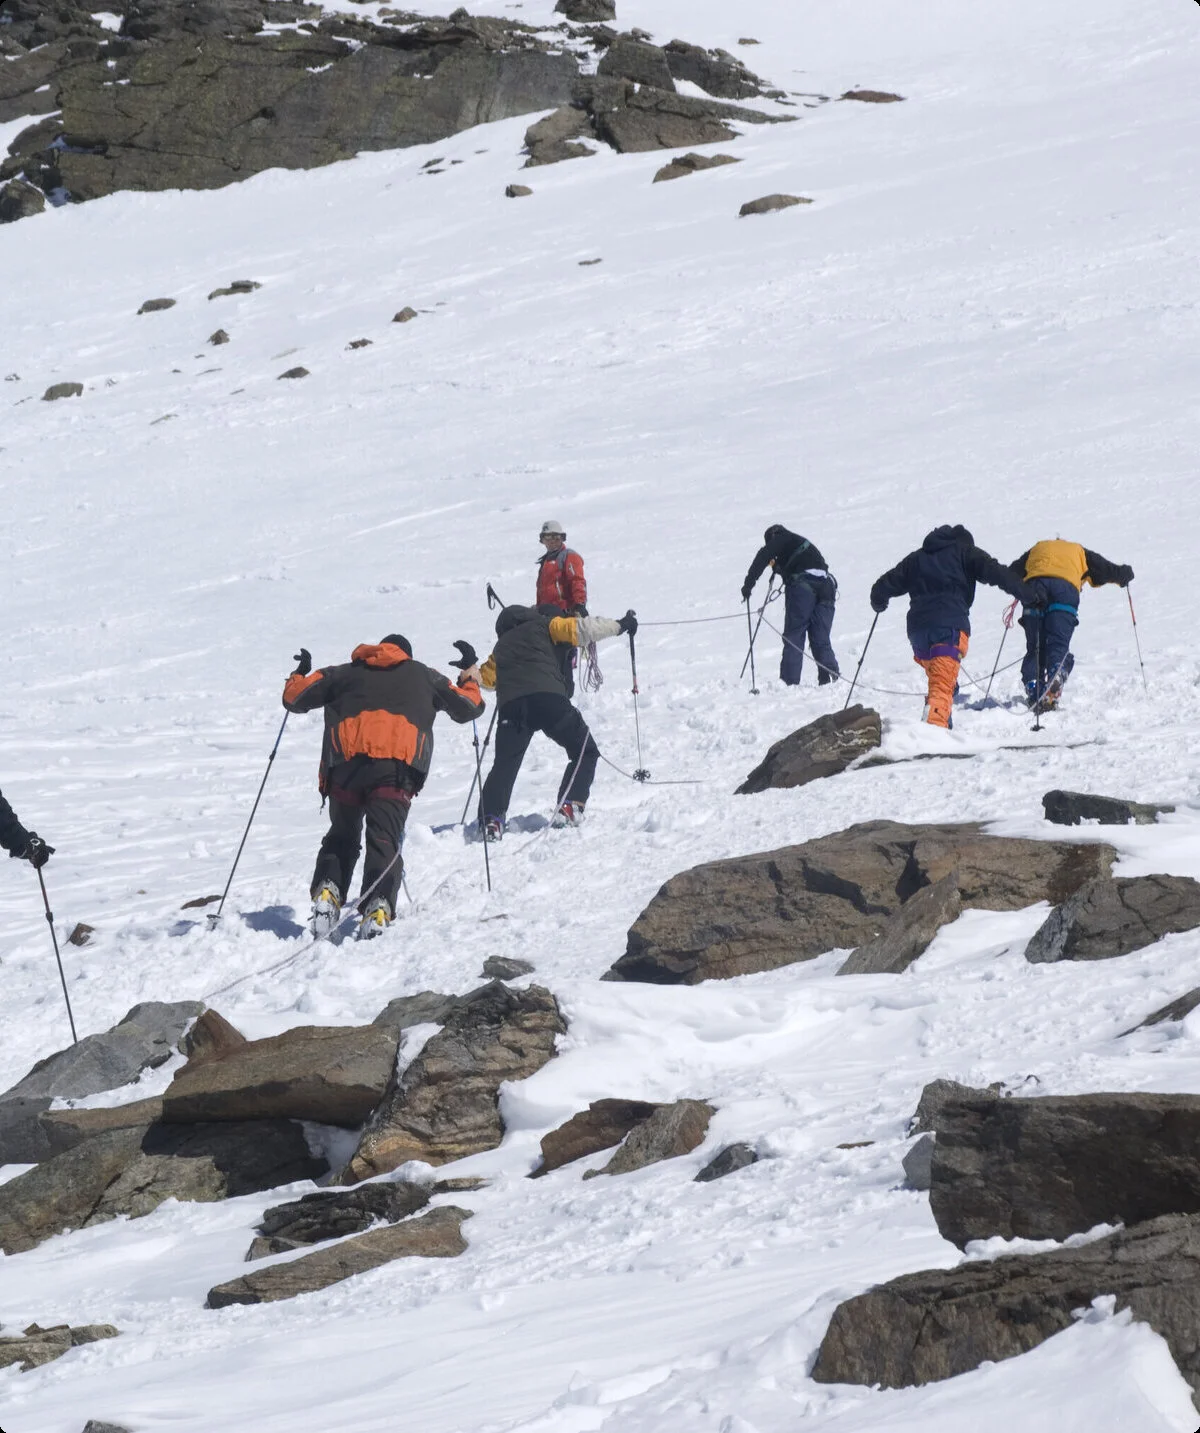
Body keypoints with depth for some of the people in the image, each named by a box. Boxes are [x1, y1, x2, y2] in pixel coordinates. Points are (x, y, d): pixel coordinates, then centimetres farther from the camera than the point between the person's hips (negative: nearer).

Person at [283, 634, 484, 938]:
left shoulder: (347, 673, 28)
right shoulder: (424, 676, 27)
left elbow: (295, 698, 27)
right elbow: (468, 706, 30)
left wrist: (300, 674, 49)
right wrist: (471, 674, 49)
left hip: (346, 763, 1)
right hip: (396, 768, -1)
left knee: (342, 836, 18)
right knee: (384, 841, -7)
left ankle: (327, 893, -5)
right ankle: (378, 909, -28)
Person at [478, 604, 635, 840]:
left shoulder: (501, 646, 33)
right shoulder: (544, 626, 21)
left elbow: (485, 677, 40)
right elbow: (579, 629, 9)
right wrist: (620, 625, 18)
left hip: (510, 704, 3)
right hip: (547, 696, -3)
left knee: (504, 765, 7)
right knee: (585, 751, 12)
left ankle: (491, 819, -13)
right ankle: (569, 808, -4)